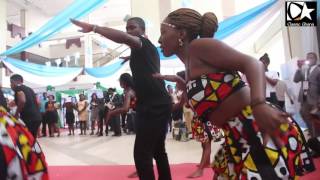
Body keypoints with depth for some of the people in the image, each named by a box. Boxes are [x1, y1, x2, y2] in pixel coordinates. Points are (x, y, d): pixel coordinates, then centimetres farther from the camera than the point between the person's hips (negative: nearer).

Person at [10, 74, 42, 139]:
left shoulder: (18, 88, -3)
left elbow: (22, 101, -21)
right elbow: (37, 102, 21)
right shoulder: (29, 89, 22)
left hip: (28, 118, -9)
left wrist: (16, 114, -11)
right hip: (37, 117, 9)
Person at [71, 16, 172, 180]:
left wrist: (93, 28, -32)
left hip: (153, 105, -11)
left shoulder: (144, 43, -5)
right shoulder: (144, 49, 24)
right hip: (157, 104, 11)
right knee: (158, 150, 18)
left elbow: (124, 38, -27)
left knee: (142, 153, -11)